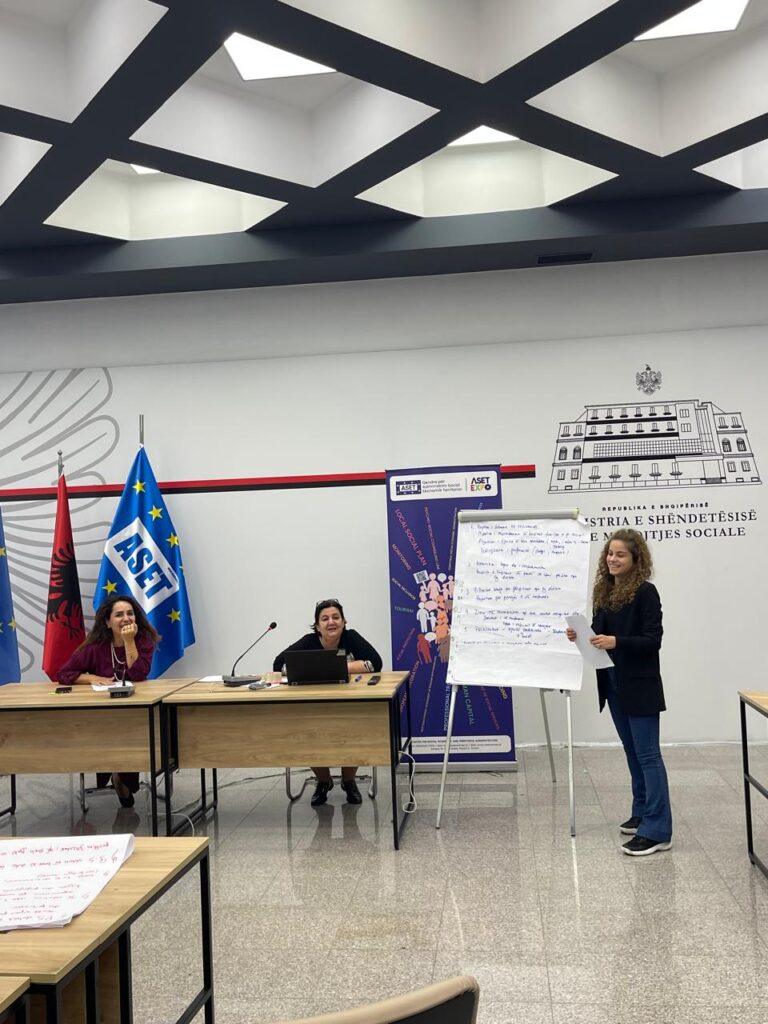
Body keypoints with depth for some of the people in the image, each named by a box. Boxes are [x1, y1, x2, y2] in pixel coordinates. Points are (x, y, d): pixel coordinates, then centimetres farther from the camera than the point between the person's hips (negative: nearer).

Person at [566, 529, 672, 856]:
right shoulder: (604, 591, 8)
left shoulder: (645, 593, -13)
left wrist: (616, 642, -28)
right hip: (613, 683, 8)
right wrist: (581, 636, -5)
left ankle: (657, 831, -1)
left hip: (640, 685, -7)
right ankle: (642, 811, 30)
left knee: (648, 754, -5)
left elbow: (652, 640, -17)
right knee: (632, 751, 17)